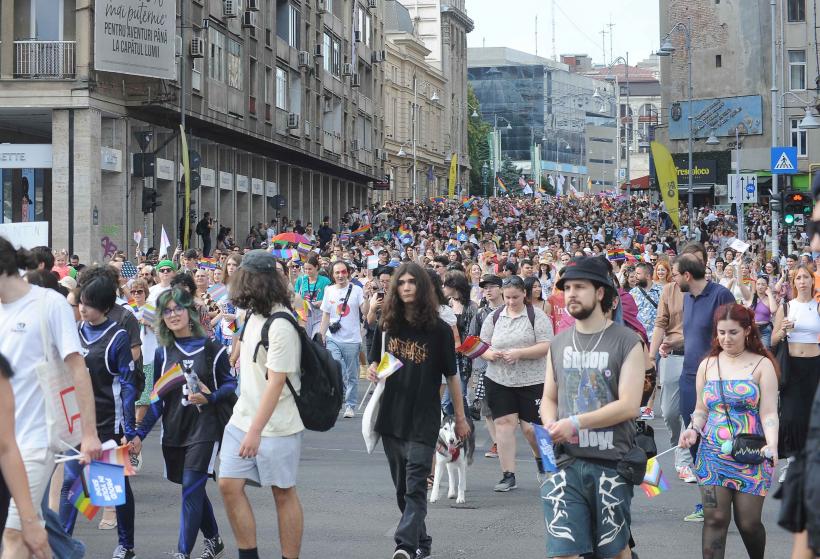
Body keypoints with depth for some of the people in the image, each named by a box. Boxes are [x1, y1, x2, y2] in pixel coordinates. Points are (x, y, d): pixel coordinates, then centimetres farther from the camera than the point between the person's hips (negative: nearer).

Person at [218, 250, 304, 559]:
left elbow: (275, 382, -24)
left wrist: (256, 430, -26)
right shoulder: (255, 314, 8)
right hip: (243, 418, 8)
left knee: (283, 492, 2)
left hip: (275, 426, -8)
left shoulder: (280, 325, -20)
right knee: (229, 484, 3)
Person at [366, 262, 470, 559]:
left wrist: (460, 418, 3)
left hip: (424, 418, -5)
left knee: (415, 485, -13)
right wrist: (372, 371, -6)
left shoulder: (438, 330, -5)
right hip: (391, 416, 5)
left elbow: (451, 376, 0)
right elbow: (375, 362, 18)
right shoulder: (386, 325, 5)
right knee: (402, 486, 12)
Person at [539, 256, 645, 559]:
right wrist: (551, 425, -6)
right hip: (567, 462, 3)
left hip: (611, 463, -3)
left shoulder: (627, 342, -5)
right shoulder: (559, 343, 11)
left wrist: (575, 423, -17)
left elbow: (629, 406, -13)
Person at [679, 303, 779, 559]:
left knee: (748, 522, 0)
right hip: (712, 454, 2)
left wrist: (772, 445, -22)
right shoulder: (707, 365, 9)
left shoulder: (761, 365, -1)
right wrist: (692, 430, -4)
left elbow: (769, 414, -6)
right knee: (715, 518, -7)